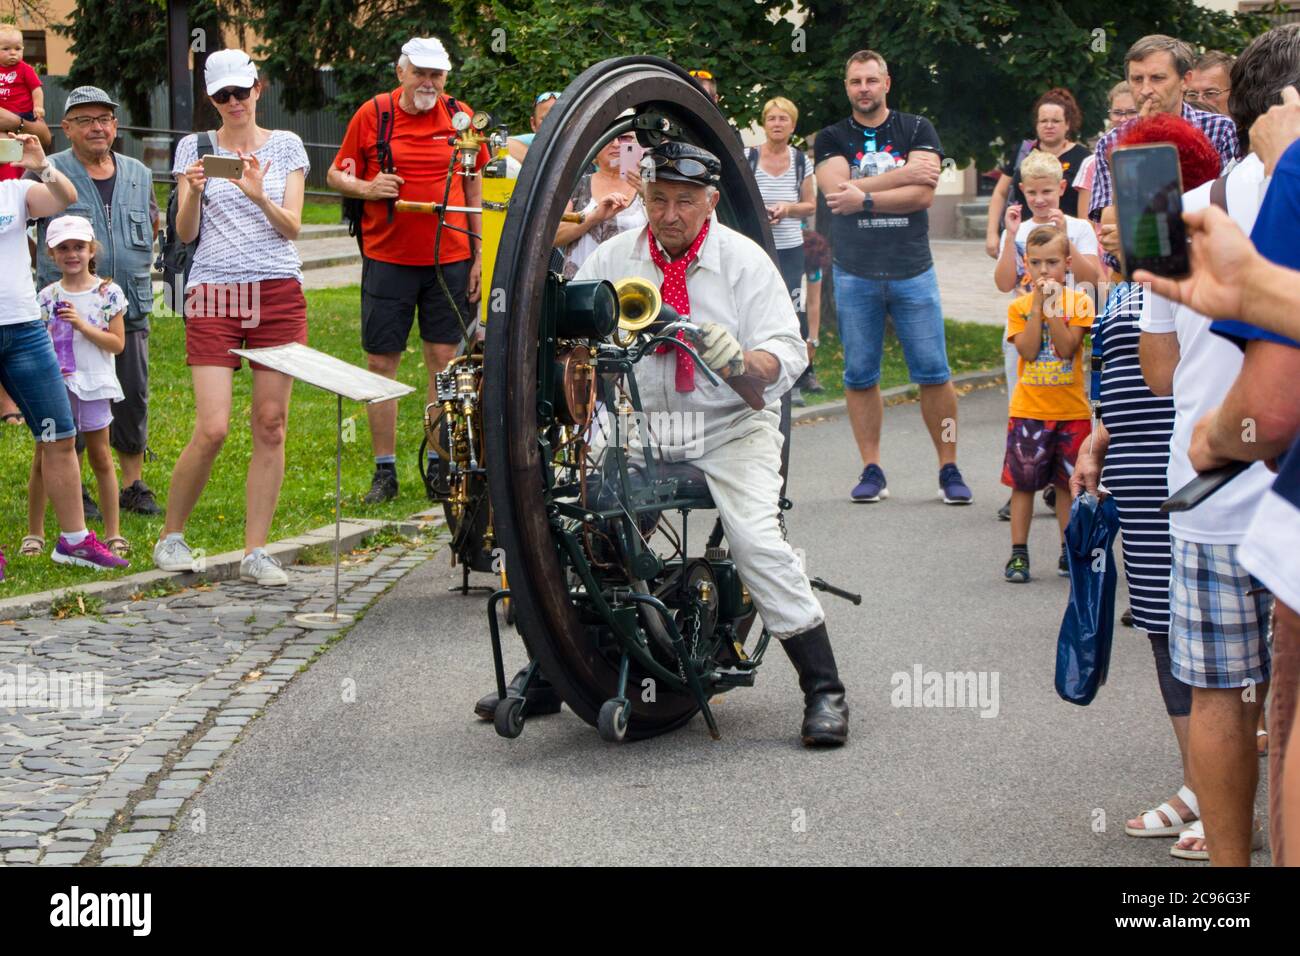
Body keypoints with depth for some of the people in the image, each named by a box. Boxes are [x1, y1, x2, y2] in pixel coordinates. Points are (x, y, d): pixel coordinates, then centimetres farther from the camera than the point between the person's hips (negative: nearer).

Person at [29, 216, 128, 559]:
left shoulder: (108, 293, -1)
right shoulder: (47, 297, 4)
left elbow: (117, 343, -4)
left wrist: (82, 325, -15)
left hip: (93, 385, -1)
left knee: (100, 457, 5)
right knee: (43, 459, 3)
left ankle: (113, 533, 11)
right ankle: (34, 533, 12)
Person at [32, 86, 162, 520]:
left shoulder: (138, 174, 12)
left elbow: (152, 225, 27)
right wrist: (47, 263, 2)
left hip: (129, 309, 4)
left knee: (133, 398, 6)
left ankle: (133, 485, 16)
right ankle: (72, 492, 10)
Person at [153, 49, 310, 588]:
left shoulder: (285, 145, 10)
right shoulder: (195, 147, 9)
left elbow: (293, 228, 1)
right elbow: (185, 233, 3)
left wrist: (260, 198, -18)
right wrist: (194, 192, -17)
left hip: (278, 295, 1)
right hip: (214, 294, -1)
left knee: (271, 426, -1)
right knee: (212, 429, -10)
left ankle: (255, 553, 5)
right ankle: (171, 536, 10)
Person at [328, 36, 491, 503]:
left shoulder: (460, 116, 5)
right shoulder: (372, 114, 1)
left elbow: (474, 187, 12)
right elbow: (336, 175, 8)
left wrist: (478, 253, 8)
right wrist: (365, 188, -13)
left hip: (449, 258, 1)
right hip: (387, 258, -1)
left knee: (444, 360, 3)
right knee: (381, 363, 1)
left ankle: (439, 465, 12)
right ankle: (384, 471, 9)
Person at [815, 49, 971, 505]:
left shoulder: (917, 130, 6)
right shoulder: (831, 139, 8)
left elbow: (923, 194, -8)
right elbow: (837, 191, -11)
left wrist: (864, 198, -13)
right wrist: (904, 174, -11)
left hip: (912, 269, -1)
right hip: (854, 274, 1)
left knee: (934, 373, -3)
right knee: (859, 376, 3)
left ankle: (949, 469, 5)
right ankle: (871, 470, 11)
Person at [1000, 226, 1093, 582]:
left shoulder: (1078, 302, -1)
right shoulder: (1019, 306, 2)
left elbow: (1066, 348, -16)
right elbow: (1028, 350, -14)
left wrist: (1051, 306, -19)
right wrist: (1038, 305, -15)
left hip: (1071, 409, 0)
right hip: (1028, 410, 0)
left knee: (1068, 483, 9)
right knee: (1023, 482, 2)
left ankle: (1069, 550, 20)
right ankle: (1018, 553, 9)